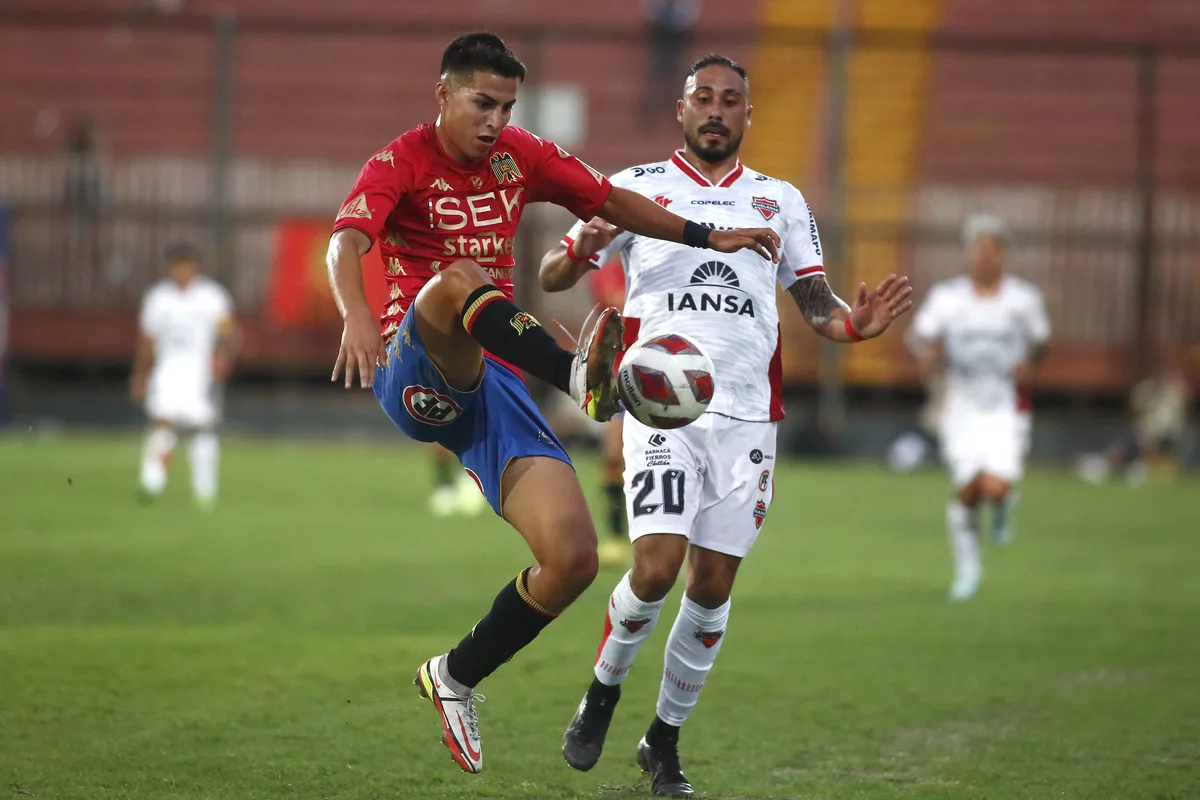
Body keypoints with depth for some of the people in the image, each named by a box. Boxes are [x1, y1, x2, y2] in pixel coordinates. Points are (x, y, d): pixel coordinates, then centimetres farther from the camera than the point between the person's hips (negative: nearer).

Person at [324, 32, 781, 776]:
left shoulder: (521, 155, 13)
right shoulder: (401, 163, -4)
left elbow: (613, 200, 25)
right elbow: (347, 242, -22)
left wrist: (708, 237, 19)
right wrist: (357, 317, -42)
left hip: (495, 387, 5)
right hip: (418, 375, -5)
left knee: (574, 559, -10)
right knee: (456, 282, -39)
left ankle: (455, 678, 11)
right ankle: (582, 377, -62)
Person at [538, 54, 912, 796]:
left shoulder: (781, 200, 15)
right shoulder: (637, 189, 6)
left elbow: (815, 297, 11)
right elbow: (553, 275, 2)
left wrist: (854, 322, -12)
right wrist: (583, 250, -22)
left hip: (747, 417, 3)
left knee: (713, 586, 2)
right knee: (657, 568, -16)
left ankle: (665, 738, 18)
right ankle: (604, 691, 11)